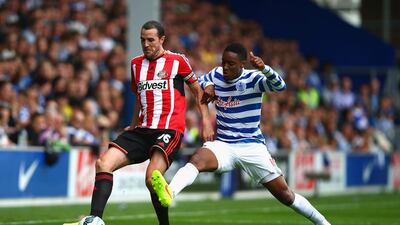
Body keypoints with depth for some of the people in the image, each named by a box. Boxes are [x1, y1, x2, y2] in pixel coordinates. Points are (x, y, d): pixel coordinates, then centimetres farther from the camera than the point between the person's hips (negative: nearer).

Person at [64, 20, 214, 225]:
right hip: (142, 130, 6)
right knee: (103, 163, -15)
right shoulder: (136, 64, 17)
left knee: (152, 177, -27)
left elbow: (197, 89, 11)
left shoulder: (177, 61, 1)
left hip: (169, 130, -6)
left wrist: (205, 120, 3)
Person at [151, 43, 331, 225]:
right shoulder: (216, 75, 5)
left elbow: (280, 86, -28)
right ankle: (169, 193, -57)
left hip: (252, 146, -2)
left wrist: (264, 68, -47)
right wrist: (208, 85, 4)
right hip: (223, 145, 3)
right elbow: (201, 81, 28)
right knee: (197, 158, -32)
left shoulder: (253, 79, -9)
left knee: (284, 194, -2)